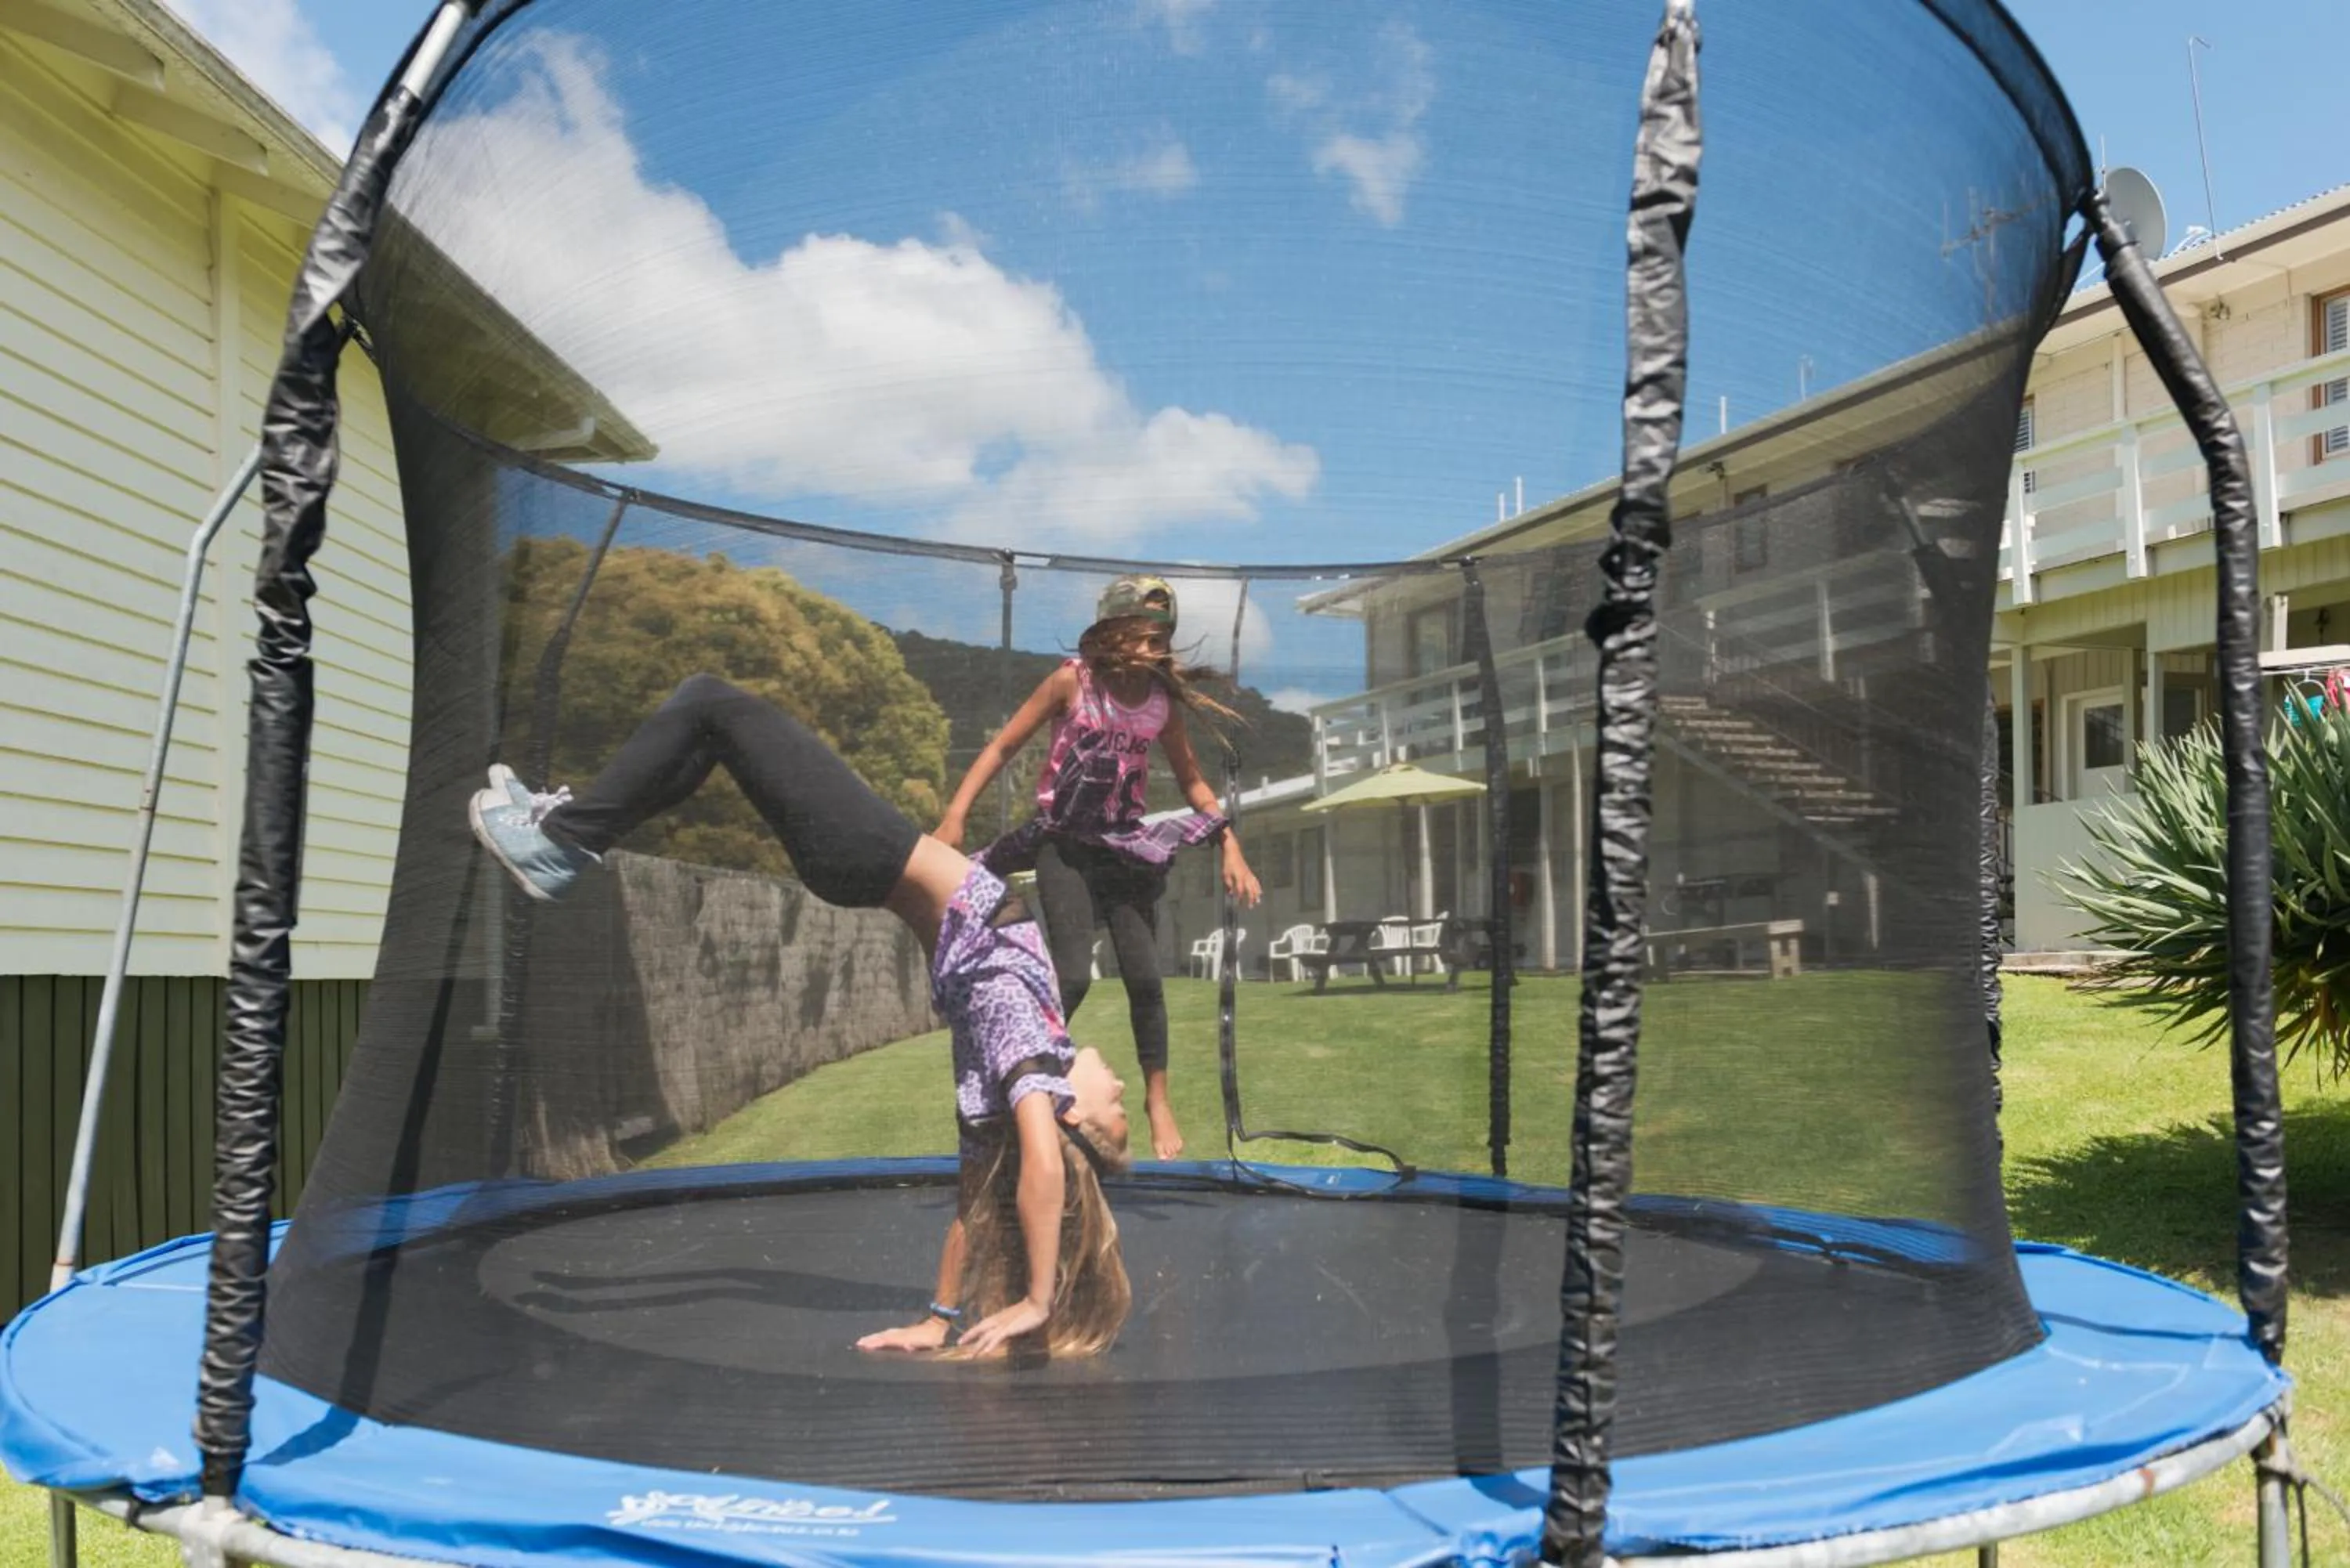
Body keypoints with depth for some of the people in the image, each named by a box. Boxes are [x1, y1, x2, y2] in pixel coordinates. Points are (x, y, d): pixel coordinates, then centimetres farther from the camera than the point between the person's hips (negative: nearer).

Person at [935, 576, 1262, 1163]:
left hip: (1124, 846, 3)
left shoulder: (1165, 701, -1)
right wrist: (955, 816, -15)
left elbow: (1193, 783, 10)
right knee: (1073, 976, -15)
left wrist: (1231, 848, 2)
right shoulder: (1072, 681, -11)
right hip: (1064, 844, -3)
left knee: (1144, 976, 1)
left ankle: (1157, 1096, 19)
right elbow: (1003, 747, -7)